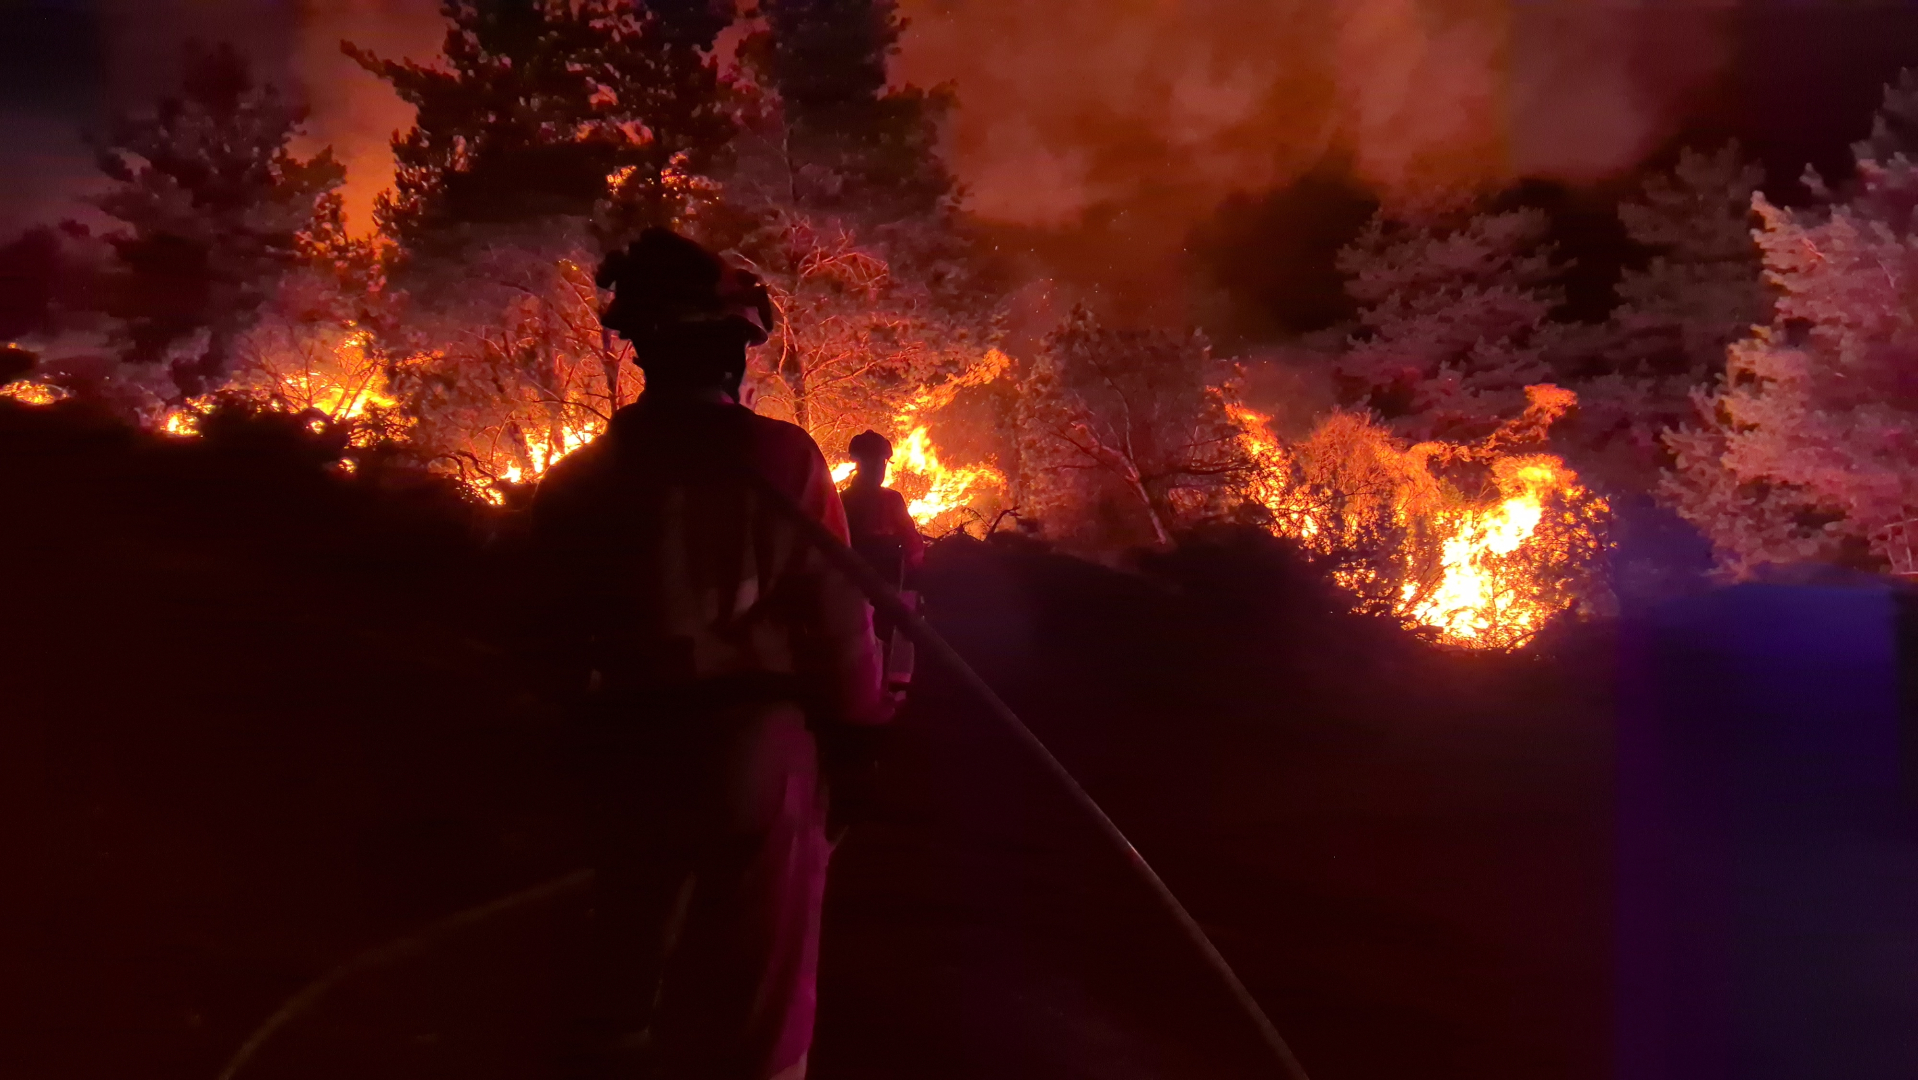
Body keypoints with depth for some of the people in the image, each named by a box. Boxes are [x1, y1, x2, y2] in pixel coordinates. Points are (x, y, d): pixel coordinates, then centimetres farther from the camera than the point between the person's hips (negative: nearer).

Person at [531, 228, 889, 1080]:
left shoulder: (582, 477, 1)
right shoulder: (781, 457, -10)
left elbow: (560, 627, 4)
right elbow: (834, 614, -8)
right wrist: (863, 709, 9)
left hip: (630, 755, 4)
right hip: (755, 745, -4)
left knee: (627, 999, 20)